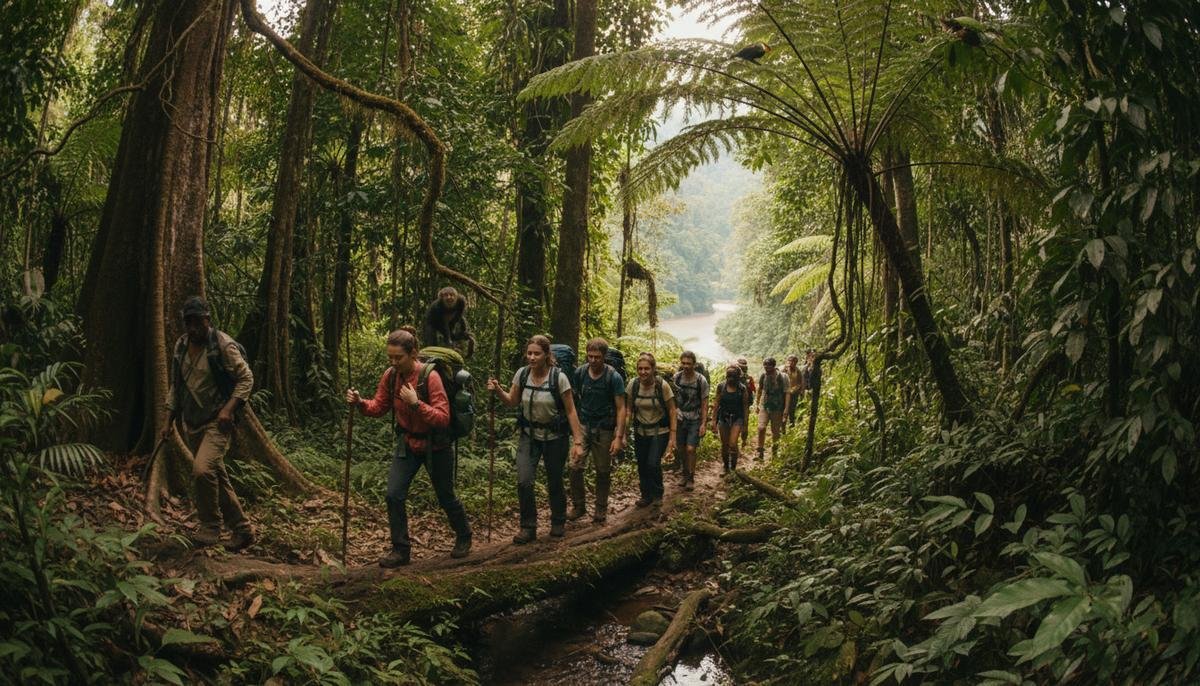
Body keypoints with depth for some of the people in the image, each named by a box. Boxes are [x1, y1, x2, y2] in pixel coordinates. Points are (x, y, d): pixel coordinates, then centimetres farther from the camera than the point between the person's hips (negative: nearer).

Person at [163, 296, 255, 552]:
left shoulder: (223, 345, -12)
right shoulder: (181, 346, 9)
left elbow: (246, 379, -11)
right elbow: (176, 386, 18)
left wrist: (229, 408, -22)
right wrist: (169, 420, 14)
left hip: (217, 422, -7)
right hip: (191, 424, 7)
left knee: (203, 470, -25)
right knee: (217, 477, 10)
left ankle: (210, 527, -8)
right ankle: (242, 530, 20)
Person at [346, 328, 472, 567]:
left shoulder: (429, 376, -25)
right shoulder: (390, 375, -9)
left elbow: (443, 418, -28)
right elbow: (379, 407, 1)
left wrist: (416, 403, -40)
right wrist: (361, 403, -19)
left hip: (434, 446, -4)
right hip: (407, 444, 4)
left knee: (446, 497, 12)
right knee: (394, 496, -6)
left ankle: (464, 537, 38)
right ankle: (400, 550, 9)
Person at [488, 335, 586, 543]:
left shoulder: (559, 377, -19)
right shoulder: (522, 374, -8)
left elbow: (571, 411, -14)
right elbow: (512, 402, 7)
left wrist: (578, 442, -16)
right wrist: (498, 390, -13)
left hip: (555, 436, -3)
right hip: (529, 434, 3)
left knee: (555, 483, 8)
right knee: (523, 481, -11)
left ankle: (558, 522, 34)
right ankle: (528, 527, 7)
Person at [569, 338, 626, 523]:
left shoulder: (614, 377, -11)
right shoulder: (580, 373, -3)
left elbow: (621, 409, -10)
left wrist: (619, 437, -17)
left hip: (604, 430, -2)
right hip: (583, 425, 2)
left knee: (603, 471, 8)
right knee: (575, 467, -7)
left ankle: (601, 510, 23)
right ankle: (578, 506, 10)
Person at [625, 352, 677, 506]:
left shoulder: (662, 385, -17)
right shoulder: (633, 384, -9)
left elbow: (672, 411, -10)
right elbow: (628, 408, 3)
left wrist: (672, 437, -12)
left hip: (660, 431, -3)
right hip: (640, 431, 3)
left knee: (653, 464, -14)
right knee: (642, 465, 8)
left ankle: (658, 494, 12)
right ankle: (646, 495, 31)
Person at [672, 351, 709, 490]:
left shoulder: (701, 380, -11)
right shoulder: (676, 377, -4)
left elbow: (704, 403, -8)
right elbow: (672, 397, 9)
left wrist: (703, 423, -12)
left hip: (695, 419, -3)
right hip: (680, 418, 3)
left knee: (690, 449, -10)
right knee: (681, 449, 9)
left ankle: (691, 478, 5)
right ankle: (685, 474, 28)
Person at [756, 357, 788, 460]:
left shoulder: (782, 377, -13)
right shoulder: (763, 375, -3)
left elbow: (786, 393, -10)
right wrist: (757, 403, 16)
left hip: (777, 408, -2)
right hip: (764, 406, 2)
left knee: (776, 431, 8)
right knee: (761, 428, -14)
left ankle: (774, 454, 25)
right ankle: (760, 453, -6)